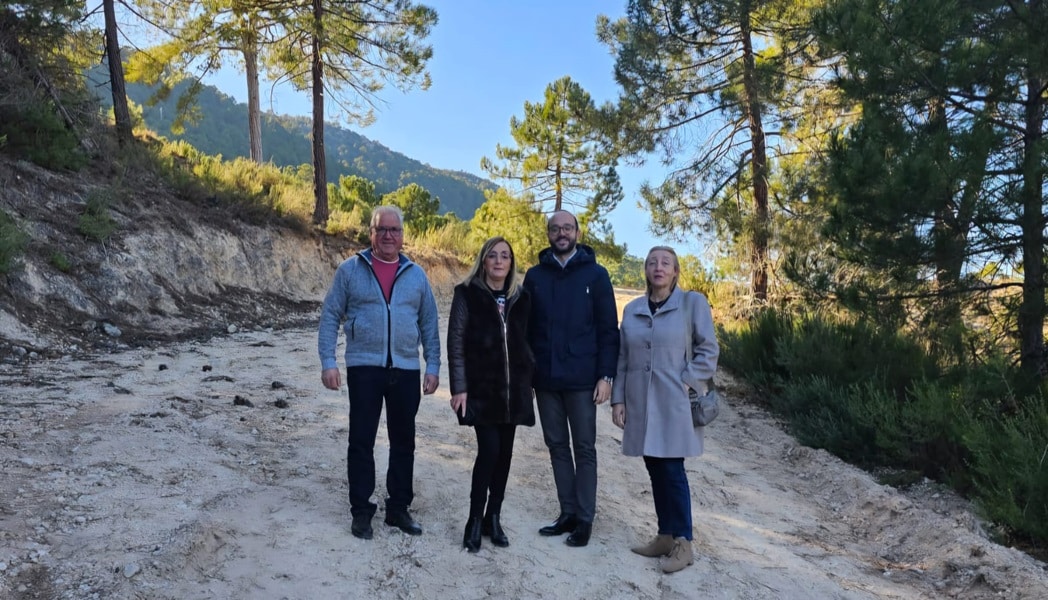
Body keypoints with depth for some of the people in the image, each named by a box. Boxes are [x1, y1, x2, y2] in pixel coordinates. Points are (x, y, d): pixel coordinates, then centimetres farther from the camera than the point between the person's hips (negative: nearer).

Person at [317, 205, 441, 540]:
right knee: (361, 441, 3)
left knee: (403, 442, 10)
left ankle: (398, 508, 23)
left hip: (406, 370, 3)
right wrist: (328, 362, -7)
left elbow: (429, 324, 9)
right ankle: (361, 510, 16)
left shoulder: (416, 275, 8)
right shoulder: (350, 270, 1)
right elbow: (330, 317, 1)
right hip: (364, 368, -2)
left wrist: (433, 366, 3)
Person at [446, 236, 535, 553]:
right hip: (481, 388, -4)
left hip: (513, 388, 4)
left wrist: (529, 380, 8)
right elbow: (456, 342, -5)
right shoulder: (468, 293, -3)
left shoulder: (520, 297, 9)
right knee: (489, 450, -10)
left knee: (505, 452, 7)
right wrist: (459, 387, -10)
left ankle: (493, 518, 20)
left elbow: (525, 341, 14)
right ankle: (475, 520, 5)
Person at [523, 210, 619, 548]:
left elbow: (608, 329, -3)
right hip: (545, 380, 3)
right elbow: (525, 328, 8)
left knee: (584, 449, 5)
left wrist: (606, 375, -10)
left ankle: (585, 518, 14)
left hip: (582, 380, -3)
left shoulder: (595, 274, -1)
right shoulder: (535, 275, 7)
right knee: (557, 447, 11)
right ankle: (567, 513, 22)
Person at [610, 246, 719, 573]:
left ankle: (683, 543, 8)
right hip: (641, 404, 4)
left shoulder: (693, 303, -2)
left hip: (675, 404, -4)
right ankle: (665, 536, 22)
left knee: (672, 470, -5)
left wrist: (686, 384, -11)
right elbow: (623, 358, 11)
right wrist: (618, 399, 6)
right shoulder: (633, 309, 9)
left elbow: (708, 350, -3)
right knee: (655, 470, 10)